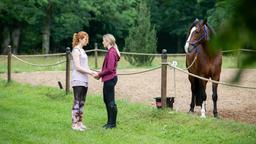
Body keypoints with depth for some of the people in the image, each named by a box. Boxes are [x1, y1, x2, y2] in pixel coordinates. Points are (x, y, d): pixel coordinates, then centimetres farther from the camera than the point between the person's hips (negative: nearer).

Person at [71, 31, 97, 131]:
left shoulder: (82, 50, 17)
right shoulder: (76, 50, -9)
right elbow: (78, 67, -16)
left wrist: (92, 73, 4)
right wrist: (91, 72, -15)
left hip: (84, 80, 9)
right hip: (78, 80, -9)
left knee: (82, 102, 9)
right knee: (77, 102, -7)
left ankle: (80, 122, 14)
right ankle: (75, 124, -5)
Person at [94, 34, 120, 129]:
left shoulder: (111, 52, -17)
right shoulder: (111, 52, 13)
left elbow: (110, 69, -21)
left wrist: (100, 74, -11)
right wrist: (100, 74, 7)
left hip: (110, 79, -11)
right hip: (108, 79, 11)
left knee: (111, 101, -3)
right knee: (106, 100, 16)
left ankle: (112, 123, 4)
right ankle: (110, 122, 23)